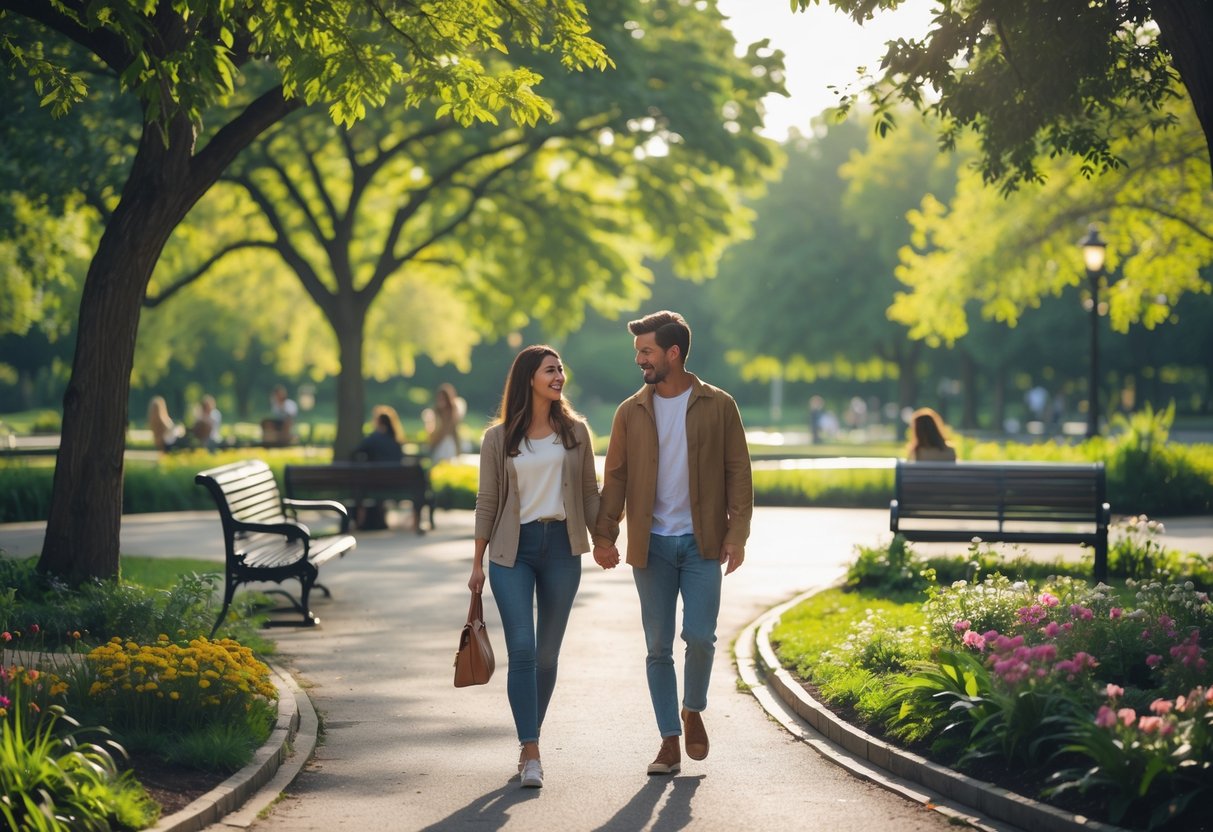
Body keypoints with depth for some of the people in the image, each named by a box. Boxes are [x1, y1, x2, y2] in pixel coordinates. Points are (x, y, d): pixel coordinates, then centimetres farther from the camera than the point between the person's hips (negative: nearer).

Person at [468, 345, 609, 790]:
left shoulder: (575, 431, 7)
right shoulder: (499, 438, 1)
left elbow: (589, 492, 10)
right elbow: (487, 502, 4)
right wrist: (477, 562, 3)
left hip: (561, 546, 2)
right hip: (512, 550, -2)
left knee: (547, 653, 6)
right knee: (522, 650, -11)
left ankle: (530, 742, 21)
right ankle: (531, 753, -10)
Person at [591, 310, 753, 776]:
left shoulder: (718, 406, 1)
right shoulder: (631, 413, 6)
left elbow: (738, 472, 1)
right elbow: (615, 478, 7)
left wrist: (737, 533, -9)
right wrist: (604, 535, -4)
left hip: (702, 543, -2)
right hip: (652, 545, 2)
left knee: (699, 636, -11)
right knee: (658, 647, 3)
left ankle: (693, 711, 17)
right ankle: (670, 742, 11)